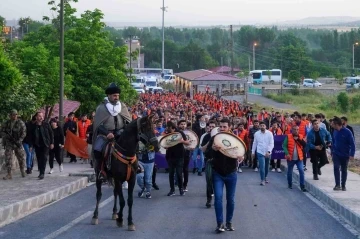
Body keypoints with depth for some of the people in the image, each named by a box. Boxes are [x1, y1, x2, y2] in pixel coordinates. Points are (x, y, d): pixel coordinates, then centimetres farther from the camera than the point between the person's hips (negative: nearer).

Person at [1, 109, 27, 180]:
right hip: (9, 143, 1)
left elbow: (24, 132, -6)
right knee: (8, 158, -4)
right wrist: (8, 137, -14)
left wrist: (19, 141, -17)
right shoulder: (7, 123, 6)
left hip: (18, 143, -1)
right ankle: (9, 174, -1)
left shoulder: (20, 123, -2)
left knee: (21, 157, 3)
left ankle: (23, 171, 24)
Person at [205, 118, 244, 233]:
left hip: (231, 173, 1)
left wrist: (241, 157, -26)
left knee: (230, 199, 9)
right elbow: (207, 155, -10)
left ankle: (229, 222, 22)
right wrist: (212, 149, -32)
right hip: (217, 173, -1)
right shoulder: (214, 139, -5)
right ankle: (220, 223, -8)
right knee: (218, 197, -11)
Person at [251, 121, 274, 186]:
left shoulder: (269, 133, -8)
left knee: (266, 166, 16)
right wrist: (253, 152, 9)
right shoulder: (256, 134, -3)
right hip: (260, 152, -1)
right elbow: (254, 143, 7)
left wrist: (268, 151, -23)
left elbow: (271, 144, -11)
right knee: (262, 166, -11)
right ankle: (262, 180, -1)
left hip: (268, 153, 1)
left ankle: (265, 177, 37)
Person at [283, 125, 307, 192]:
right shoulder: (288, 137, -5)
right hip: (290, 158, -1)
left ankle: (302, 186, -8)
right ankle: (290, 184, 31)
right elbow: (284, 145, -8)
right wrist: (287, 153, -21)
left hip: (299, 158, 1)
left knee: (301, 171, -11)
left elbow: (304, 145, -5)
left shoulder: (300, 137, 4)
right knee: (290, 172, 12)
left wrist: (298, 139, -15)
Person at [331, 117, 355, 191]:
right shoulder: (335, 131, -1)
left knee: (344, 170, 9)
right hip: (336, 154, 2)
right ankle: (337, 185, -15)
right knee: (336, 167, -16)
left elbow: (352, 144, -13)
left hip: (345, 155, -2)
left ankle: (343, 186, 21)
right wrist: (332, 152, 13)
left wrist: (352, 154, -17)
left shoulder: (347, 132, -15)